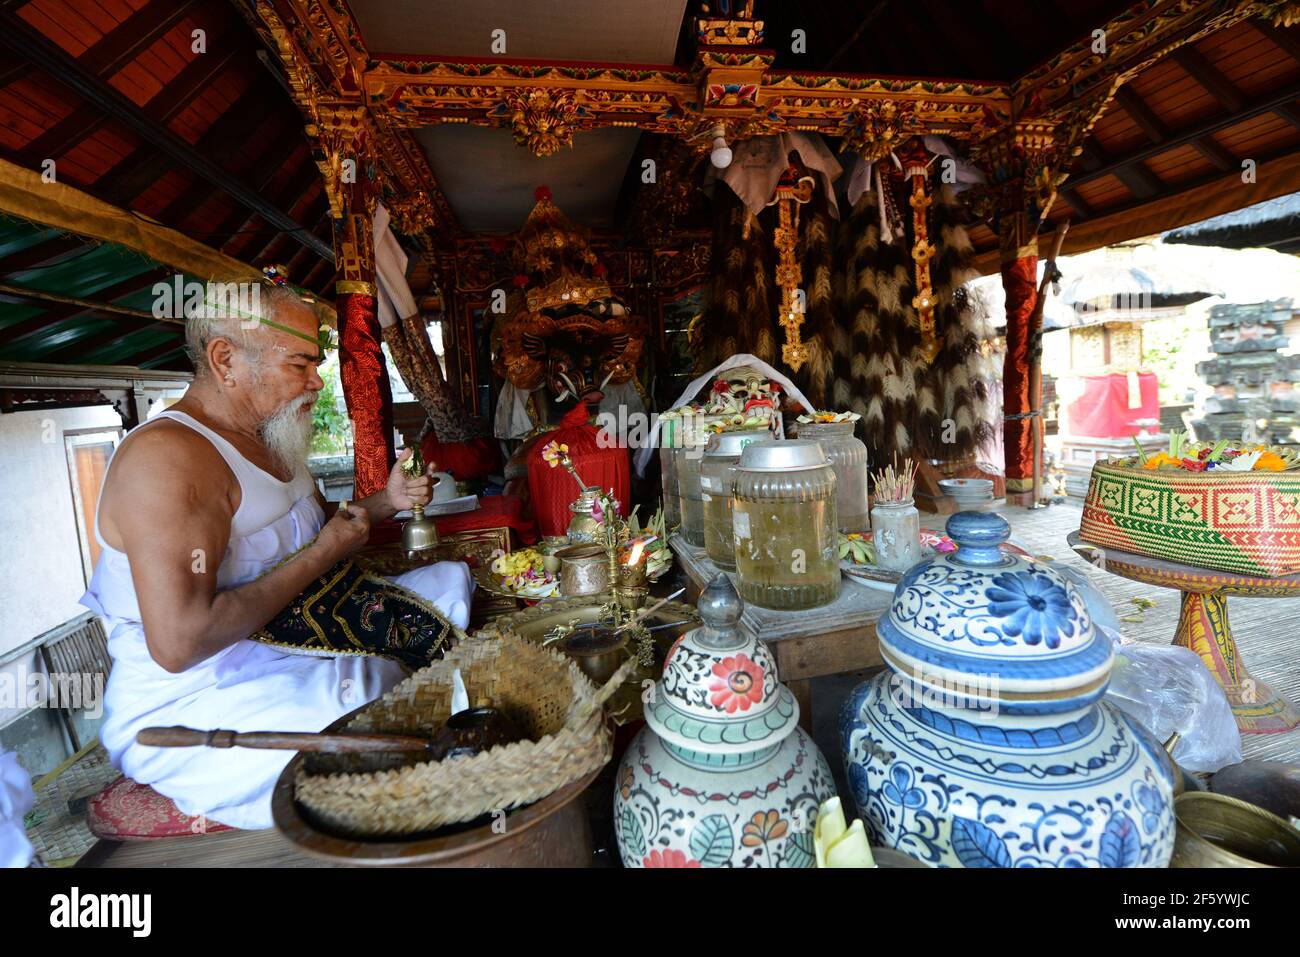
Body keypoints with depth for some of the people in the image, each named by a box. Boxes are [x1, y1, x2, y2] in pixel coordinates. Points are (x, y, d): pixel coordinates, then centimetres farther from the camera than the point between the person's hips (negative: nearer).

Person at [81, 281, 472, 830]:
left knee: (451, 580, 8)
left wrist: (385, 502, 2)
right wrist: (324, 553, -20)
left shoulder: (273, 441, 10)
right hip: (193, 707, -10)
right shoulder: (167, 454, -21)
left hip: (300, 644, 10)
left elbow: (309, 535, 21)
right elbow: (179, 643, -29)